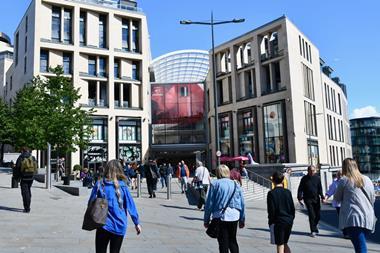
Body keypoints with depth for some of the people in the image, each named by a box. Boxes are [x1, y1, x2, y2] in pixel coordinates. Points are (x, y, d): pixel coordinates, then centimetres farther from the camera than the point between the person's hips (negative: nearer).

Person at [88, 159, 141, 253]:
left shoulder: (99, 185, -6)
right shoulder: (122, 186, -7)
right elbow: (131, 205, -4)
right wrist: (137, 223, 5)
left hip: (104, 225, 0)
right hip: (119, 226, 0)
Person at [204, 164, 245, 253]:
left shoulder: (214, 184, -4)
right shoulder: (236, 185, 8)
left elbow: (209, 203, -5)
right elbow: (242, 204, 10)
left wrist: (206, 220, 3)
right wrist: (242, 220, 18)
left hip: (220, 216, -4)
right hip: (234, 216, 4)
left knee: (223, 243, 5)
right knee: (233, 241, 20)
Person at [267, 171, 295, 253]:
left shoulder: (271, 193, -12)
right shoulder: (288, 192, 1)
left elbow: (271, 210, -12)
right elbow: (292, 208, 5)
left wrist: (271, 222, -1)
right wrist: (291, 218, 16)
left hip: (278, 222, -5)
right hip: (289, 221, 5)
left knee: (280, 246, 3)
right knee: (285, 244, 20)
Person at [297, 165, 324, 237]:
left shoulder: (317, 178, 3)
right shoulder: (304, 179, -4)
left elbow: (320, 189, 8)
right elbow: (300, 189, -1)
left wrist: (322, 197, -3)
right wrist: (300, 198, -8)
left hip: (316, 199, 3)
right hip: (308, 199, -3)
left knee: (318, 215, 6)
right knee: (311, 215, -7)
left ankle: (315, 225, 36)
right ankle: (313, 231, 2)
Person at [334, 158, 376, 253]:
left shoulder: (344, 180, -2)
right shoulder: (367, 179, 11)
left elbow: (337, 198, 7)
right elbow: (373, 199, 17)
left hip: (353, 219, -5)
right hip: (368, 219, 5)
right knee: (361, 245, 19)